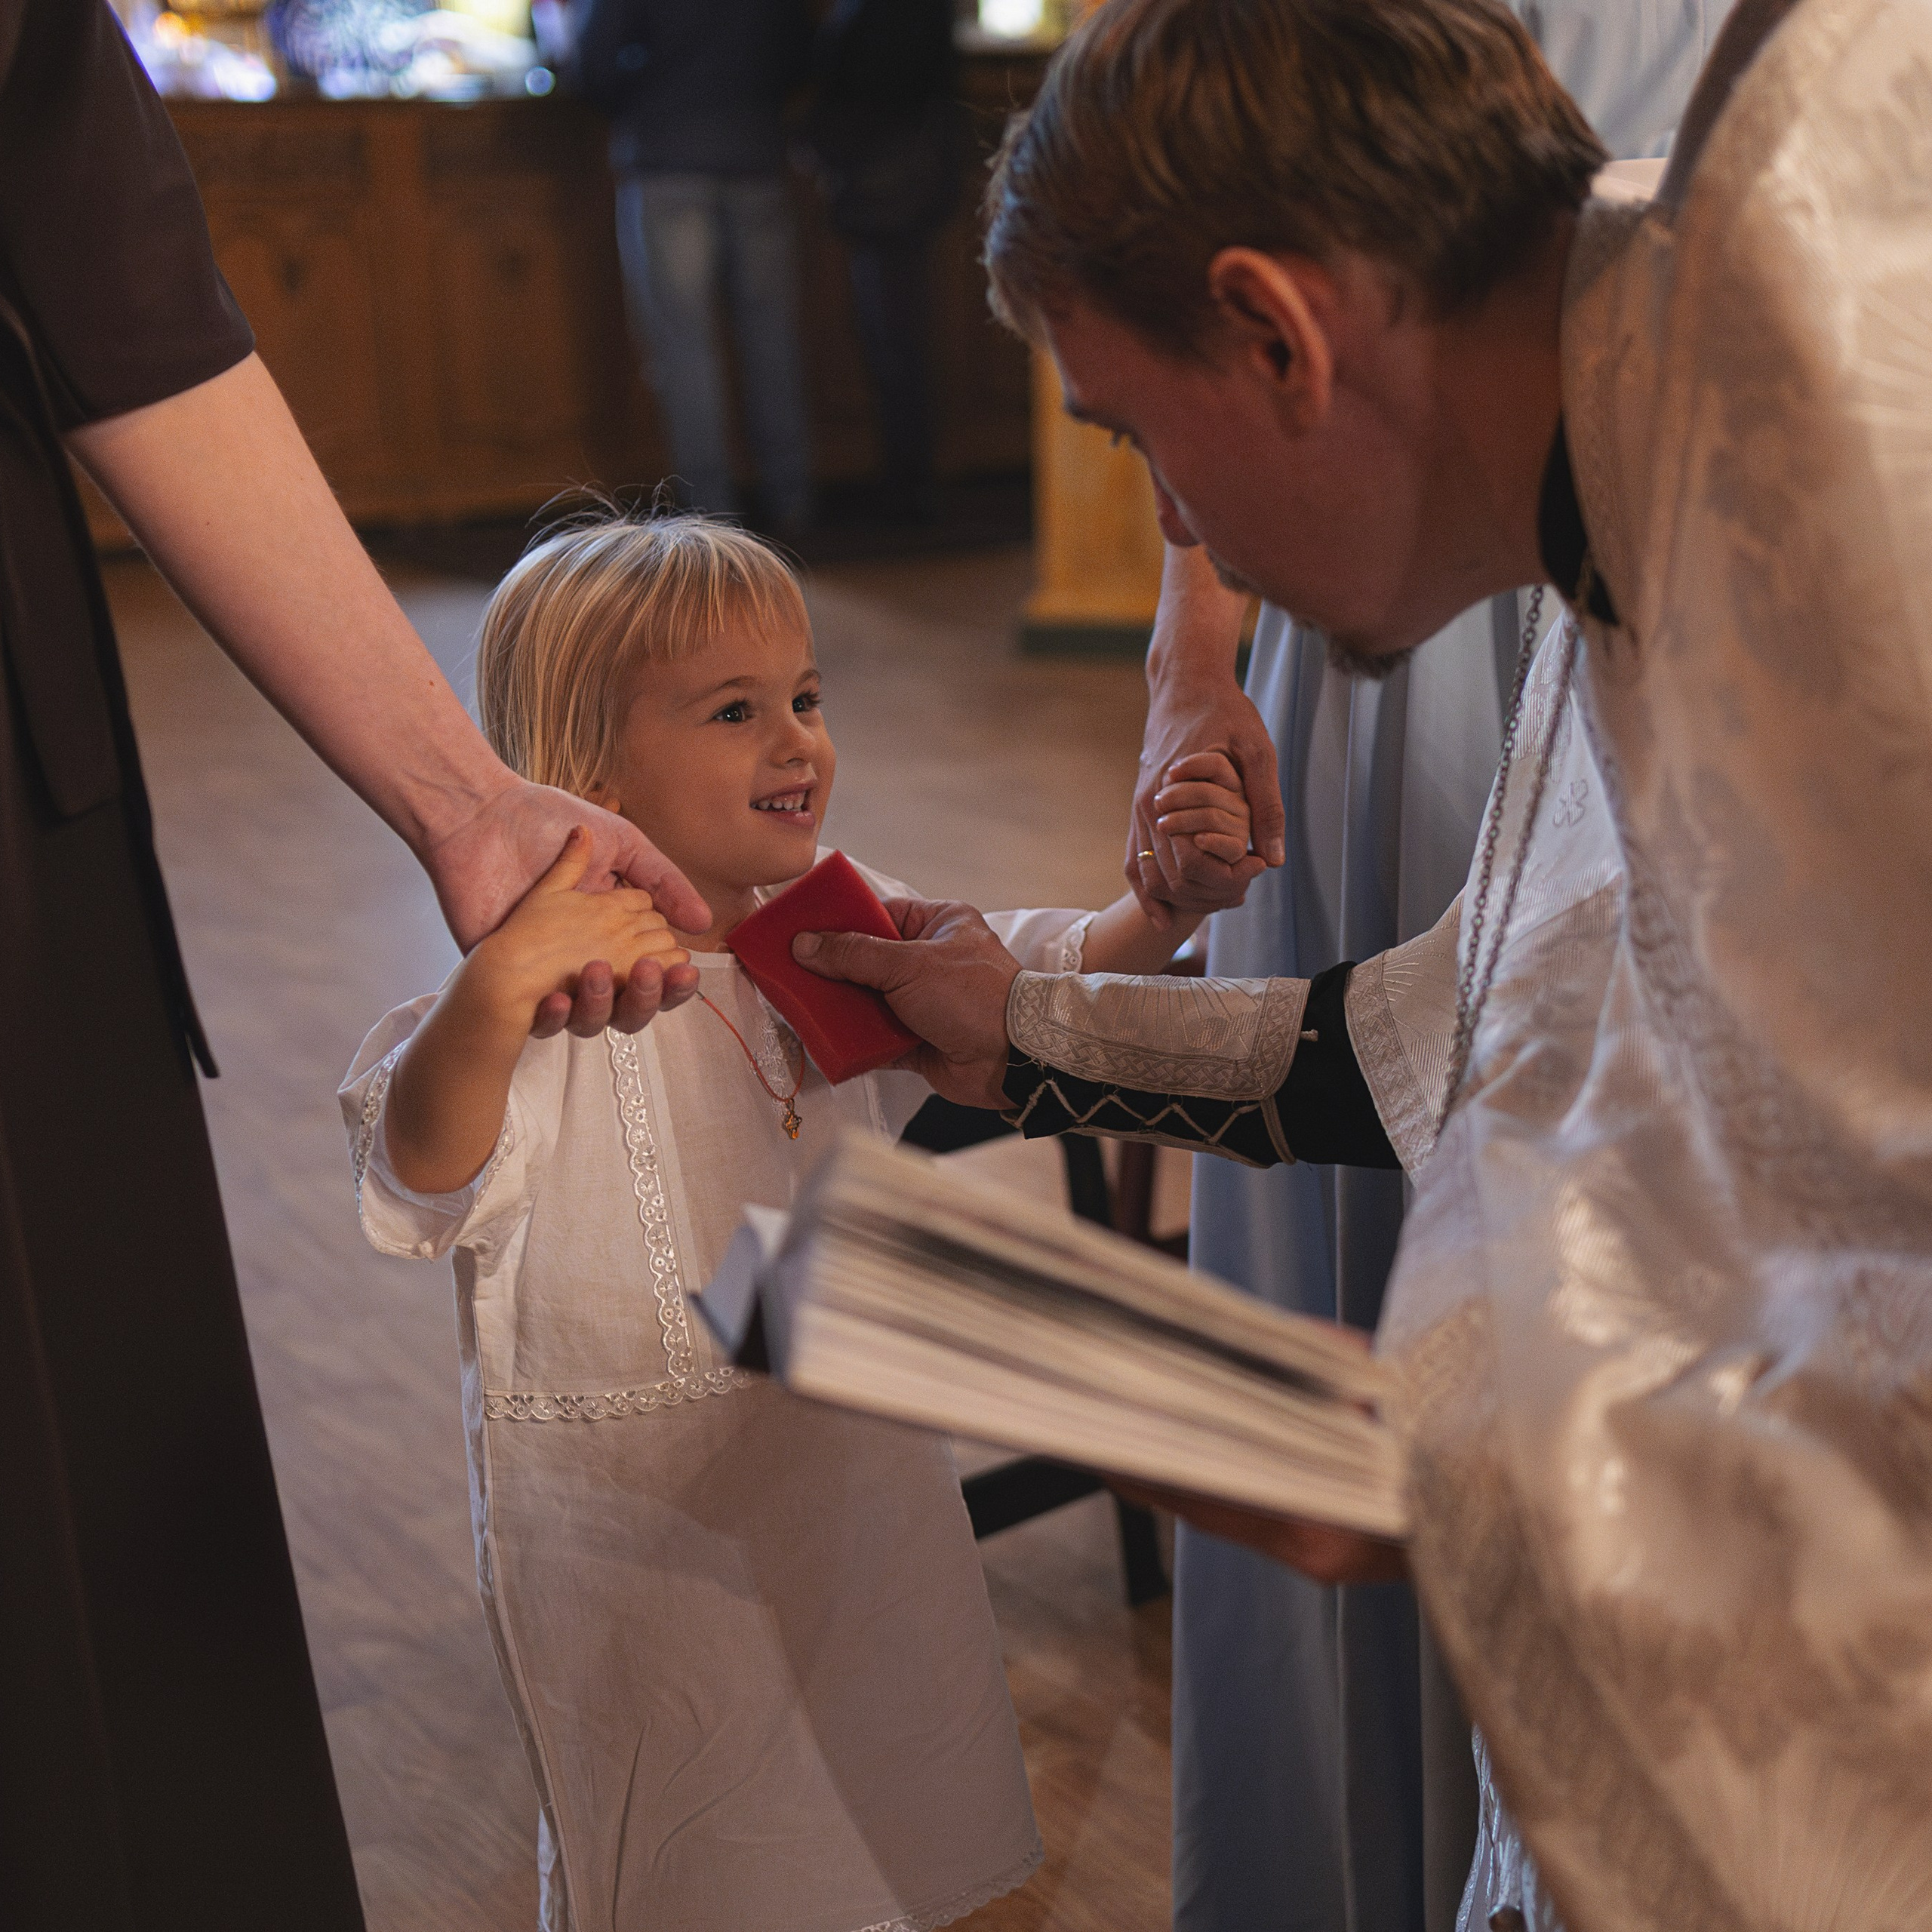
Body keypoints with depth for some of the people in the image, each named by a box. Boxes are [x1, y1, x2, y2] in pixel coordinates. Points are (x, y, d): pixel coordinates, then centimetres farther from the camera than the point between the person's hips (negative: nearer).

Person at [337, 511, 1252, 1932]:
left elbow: (1038, 984, 10)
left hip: (865, 1486, 6)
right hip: (642, 1539, -6)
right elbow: (425, 1171, -37)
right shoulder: (559, 991, -22)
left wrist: (1162, 903, -10)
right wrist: (492, 996, -57)